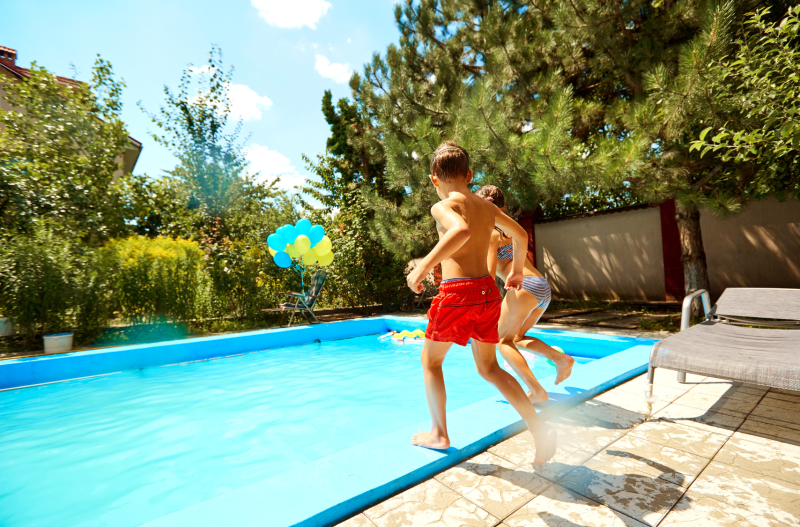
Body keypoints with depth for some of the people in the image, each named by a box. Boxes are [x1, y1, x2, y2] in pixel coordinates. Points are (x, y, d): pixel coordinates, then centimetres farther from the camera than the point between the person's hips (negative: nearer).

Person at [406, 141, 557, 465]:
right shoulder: (487, 206, 14)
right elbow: (521, 235, 26)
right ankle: (540, 428, 9)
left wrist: (424, 266, -28)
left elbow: (461, 231, -30)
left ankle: (438, 434, 27)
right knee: (489, 368, 19)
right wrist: (517, 269, 38)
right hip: (488, 291, 6)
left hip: (457, 292, -6)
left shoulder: (443, 206, -7)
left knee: (430, 360, 16)